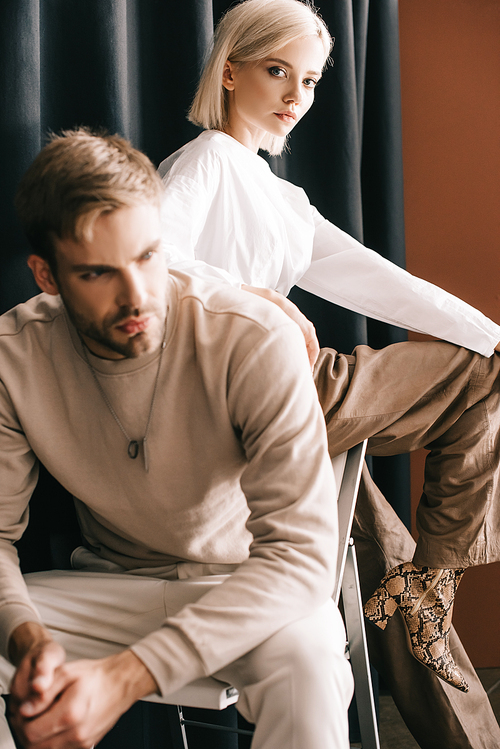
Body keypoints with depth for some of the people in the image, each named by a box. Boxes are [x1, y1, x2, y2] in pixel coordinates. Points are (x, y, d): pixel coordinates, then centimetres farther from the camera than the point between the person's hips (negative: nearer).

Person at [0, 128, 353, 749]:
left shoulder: (256, 342, -25)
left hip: (245, 591, -3)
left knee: (305, 656, -36)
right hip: (109, 587, 3)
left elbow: (299, 548, -29)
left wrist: (127, 676, -38)